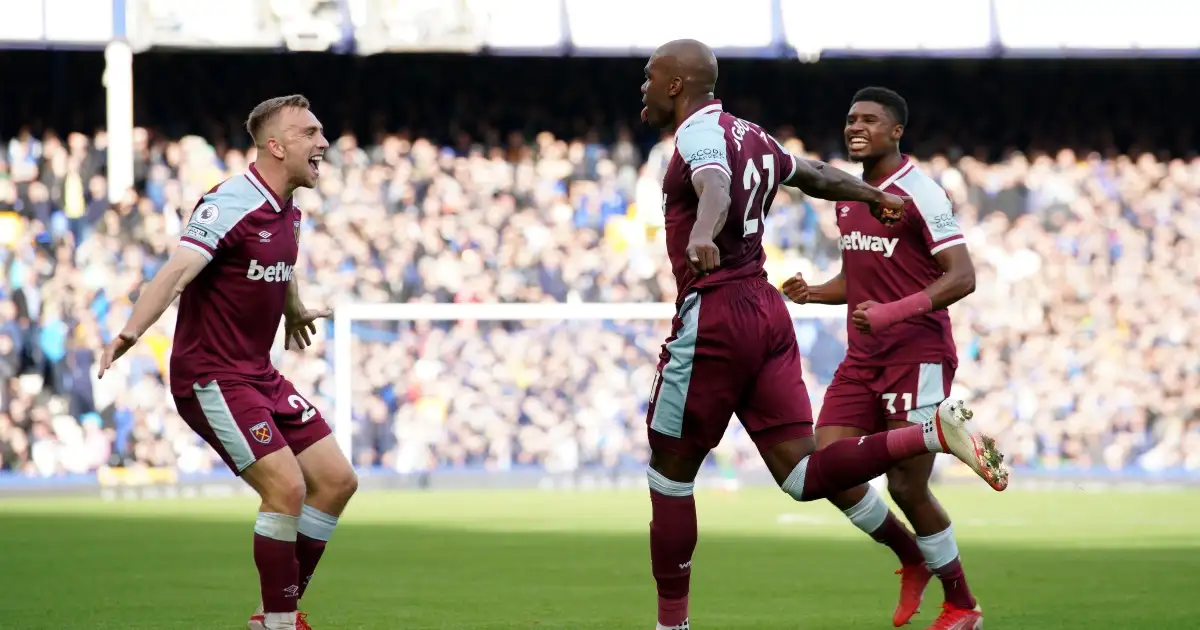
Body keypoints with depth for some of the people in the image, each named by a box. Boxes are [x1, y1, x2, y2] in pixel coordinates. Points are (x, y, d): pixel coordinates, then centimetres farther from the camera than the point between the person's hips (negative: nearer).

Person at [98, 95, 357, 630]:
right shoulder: (231, 204, -19)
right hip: (211, 377, -9)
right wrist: (130, 332, -47)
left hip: (259, 375, 9)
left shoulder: (286, 213, 8)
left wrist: (295, 314, 49)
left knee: (336, 480, 5)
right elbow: (178, 270, -32)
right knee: (286, 486, -20)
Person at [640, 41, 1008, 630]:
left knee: (670, 472, 5)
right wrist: (872, 195, 54)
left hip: (713, 316, -8)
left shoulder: (698, 137, -9)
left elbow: (716, 189, -32)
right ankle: (935, 433, -16)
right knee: (803, 476, 0)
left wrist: (701, 234, -53)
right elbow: (814, 175, 35)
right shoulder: (749, 135, 17)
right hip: (767, 311, 8)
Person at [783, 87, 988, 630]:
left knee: (907, 487, -8)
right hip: (863, 359, 8)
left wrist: (894, 312, -27)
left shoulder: (920, 194, -12)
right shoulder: (848, 198, 14)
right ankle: (912, 560, 18)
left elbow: (961, 277, -17)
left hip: (918, 355, -8)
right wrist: (812, 293, 5)